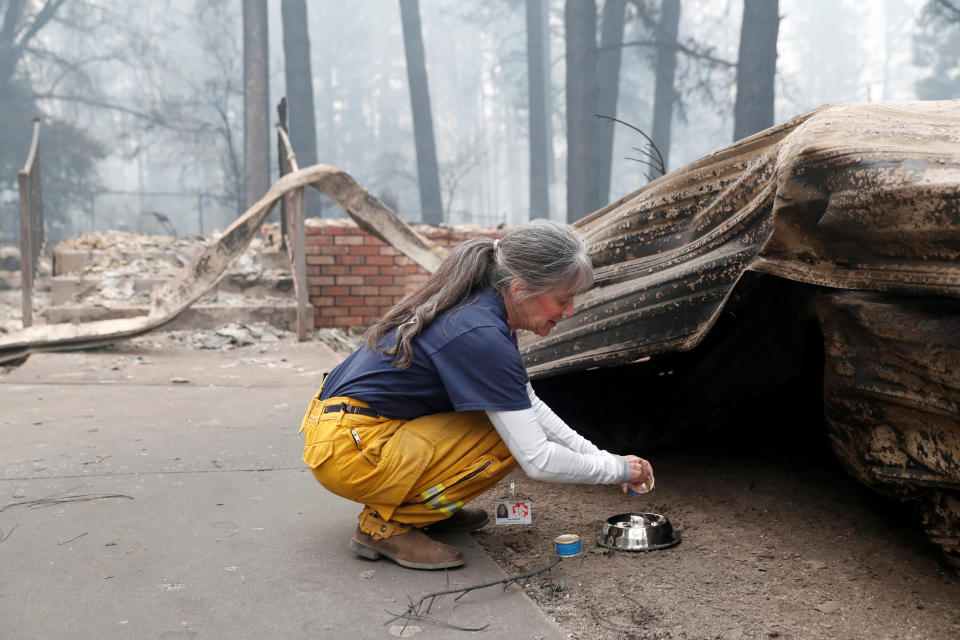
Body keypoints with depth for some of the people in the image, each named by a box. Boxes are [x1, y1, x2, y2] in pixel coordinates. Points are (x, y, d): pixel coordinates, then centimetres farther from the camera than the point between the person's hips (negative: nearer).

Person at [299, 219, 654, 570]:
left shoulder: (481, 305, 2)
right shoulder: (481, 335, -25)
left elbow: (529, 406, 14)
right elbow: (537, 461, -21)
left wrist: (598, 455, 8)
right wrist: (617, 469, -6)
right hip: (348, 450, -9)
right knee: (511, 439, -13)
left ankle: (421, 501, 13)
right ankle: (385, 524, -5)